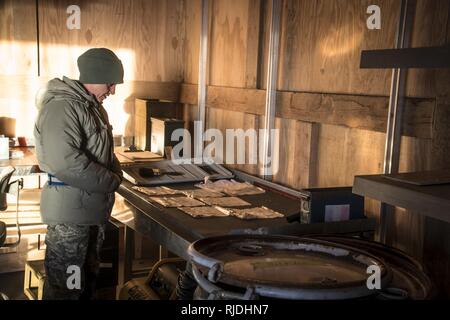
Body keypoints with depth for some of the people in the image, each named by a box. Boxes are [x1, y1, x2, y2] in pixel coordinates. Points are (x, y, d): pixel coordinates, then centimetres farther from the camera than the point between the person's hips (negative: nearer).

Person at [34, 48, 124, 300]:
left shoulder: (94, 107, 13)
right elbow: (64, 161, -30)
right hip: (71, 211, -9)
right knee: (65, 286, 2)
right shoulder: (61, 107, -19)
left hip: (96, 208, 10)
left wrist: (116, 173, -1)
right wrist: (110, 183, -19)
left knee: (89, 276, 22)